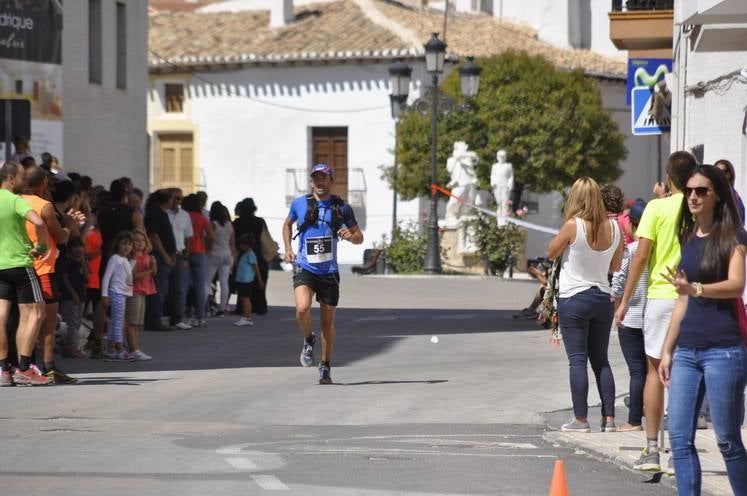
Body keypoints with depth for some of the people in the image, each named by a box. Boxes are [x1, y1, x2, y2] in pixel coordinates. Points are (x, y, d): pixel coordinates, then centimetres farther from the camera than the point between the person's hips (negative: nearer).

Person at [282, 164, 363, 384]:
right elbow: (287, 224, 23)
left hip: (329, 272, 1)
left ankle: (325, 366, 25)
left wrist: (350, 236, -15)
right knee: (302, 308, -27)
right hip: (304, 269, -1)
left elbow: (359, 237, 8)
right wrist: (288, 248, 9)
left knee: (328, 322, 7)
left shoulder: (342, 207, 2)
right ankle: (308, 340, 4)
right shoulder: (299, 204, 2)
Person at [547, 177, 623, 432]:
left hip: (574, 299, -5)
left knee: (577, 360, -1)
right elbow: (615, 266, 10)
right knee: (601, 361, 12)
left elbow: (551, 253, -2)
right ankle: (609, 418, 9)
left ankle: (581, 418, -2)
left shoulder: (573, 226, -16)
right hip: (602, 299, 5)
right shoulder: (613, 227, -2)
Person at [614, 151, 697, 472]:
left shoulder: (657, 207, -5)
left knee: (655, 371, 7)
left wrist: (625, 301, 0)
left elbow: (641, 256, -7)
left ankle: (652, 450, 4)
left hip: (661, 295, -2)